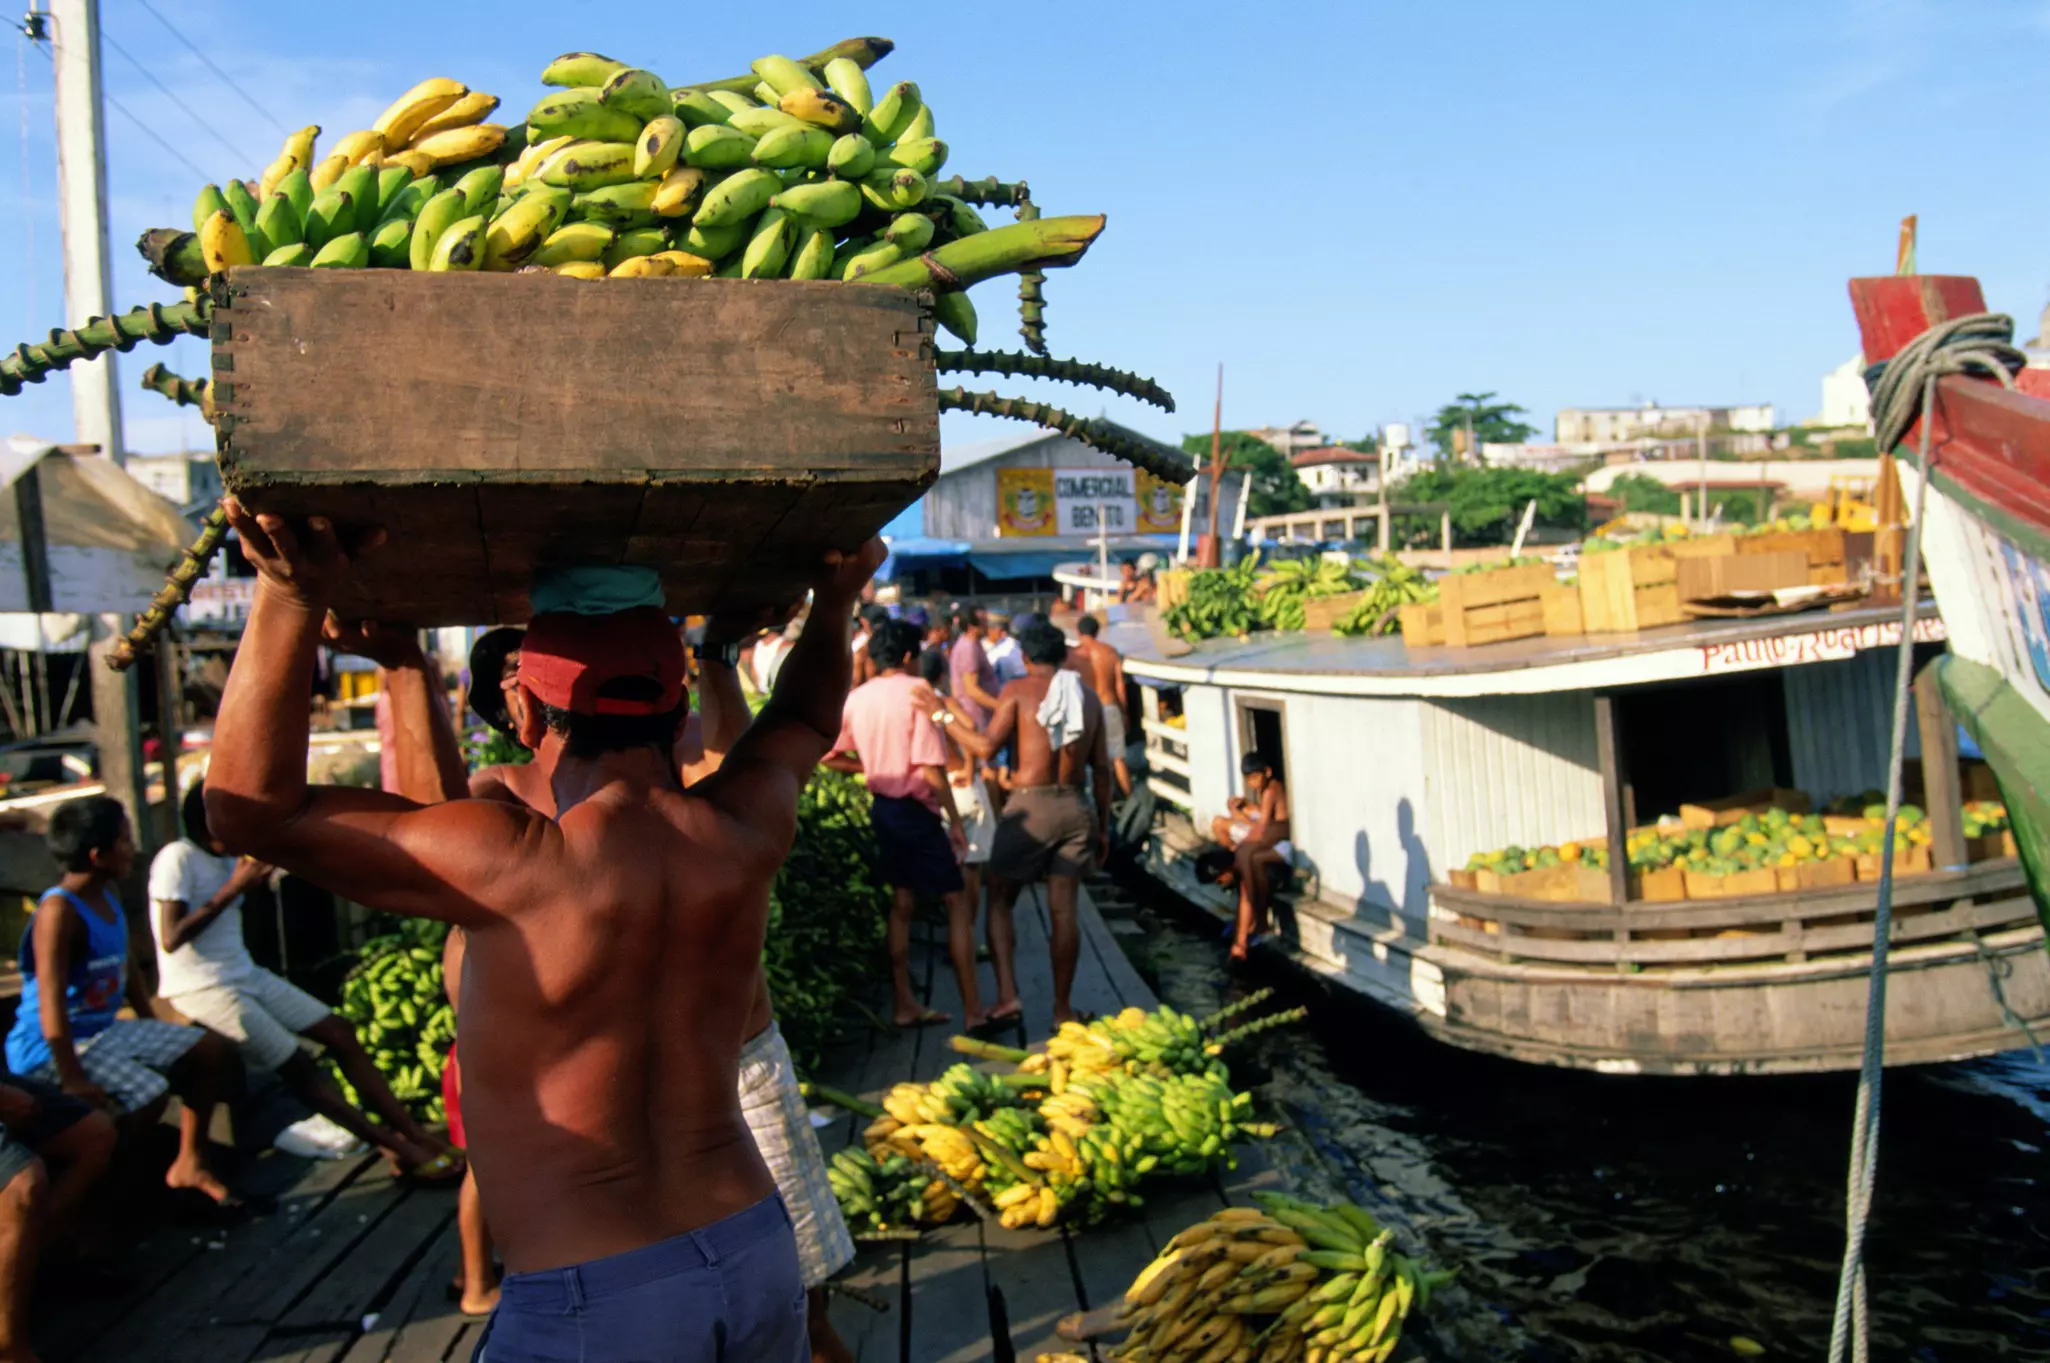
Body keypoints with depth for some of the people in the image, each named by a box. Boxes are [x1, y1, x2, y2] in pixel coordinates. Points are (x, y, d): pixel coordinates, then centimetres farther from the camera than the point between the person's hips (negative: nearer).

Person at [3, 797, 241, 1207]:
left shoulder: (108, 895, 5)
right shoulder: (59, 911, -23)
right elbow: (51, 1002, -26)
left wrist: (153, 1029, 16)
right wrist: (73, 1080, -27)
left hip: (108, 1029, 10)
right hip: (56, 1045, -9)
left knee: (214, 1051, 6)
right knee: (149, 1095, -28)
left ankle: (189, 1164, 14)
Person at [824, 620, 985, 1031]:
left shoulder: (857, 698, 4)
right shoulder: (916, 692, -15)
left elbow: (830, 756, 6)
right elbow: (930, 767, -20)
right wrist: (955, 820, -13)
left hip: (881, 807, 7)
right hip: (915, 809, -7)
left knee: (902, 901, 17)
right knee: (957, 902, 1)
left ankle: (904, 1004, 23)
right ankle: (973, 1011, 2)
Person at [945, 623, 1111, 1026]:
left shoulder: (1019, 690, -4)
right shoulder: (1088, 695, 10)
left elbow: (987, 746, -13)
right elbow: (1101, 768, 10)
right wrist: (1103, 826, 15)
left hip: (1030, 807, -4)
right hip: (1075, 807, 4)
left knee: (999, 900, 9)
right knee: (1064, 910, 8)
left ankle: (1007, 993, -4)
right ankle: (1061, 1007, 14)